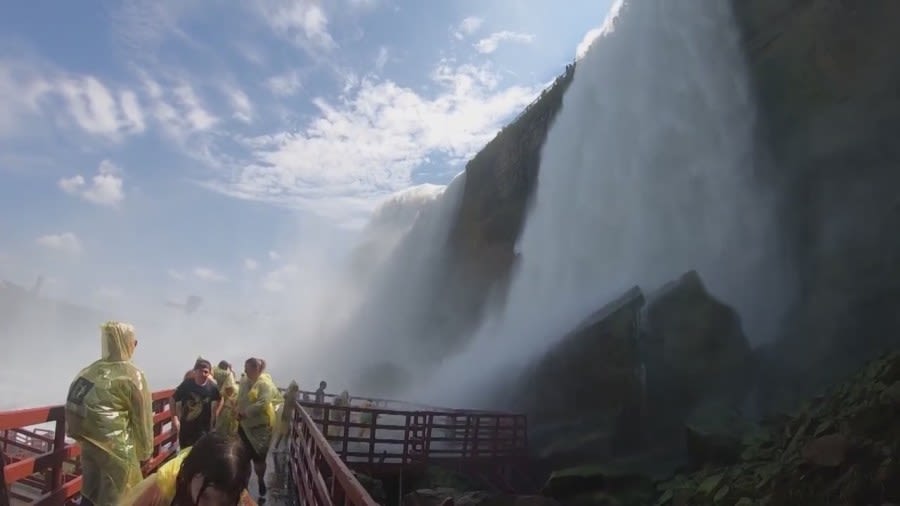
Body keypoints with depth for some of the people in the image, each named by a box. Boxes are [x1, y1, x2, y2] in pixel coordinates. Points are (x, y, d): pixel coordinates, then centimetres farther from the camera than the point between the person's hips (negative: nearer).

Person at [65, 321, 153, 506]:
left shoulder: (90, 371, 3)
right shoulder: (133, 376, -12)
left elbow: (75, 407, 4)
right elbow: (142, 418, -7)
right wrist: (146, 452, 6)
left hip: (88, 443, 6)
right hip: (116, 449, -6)